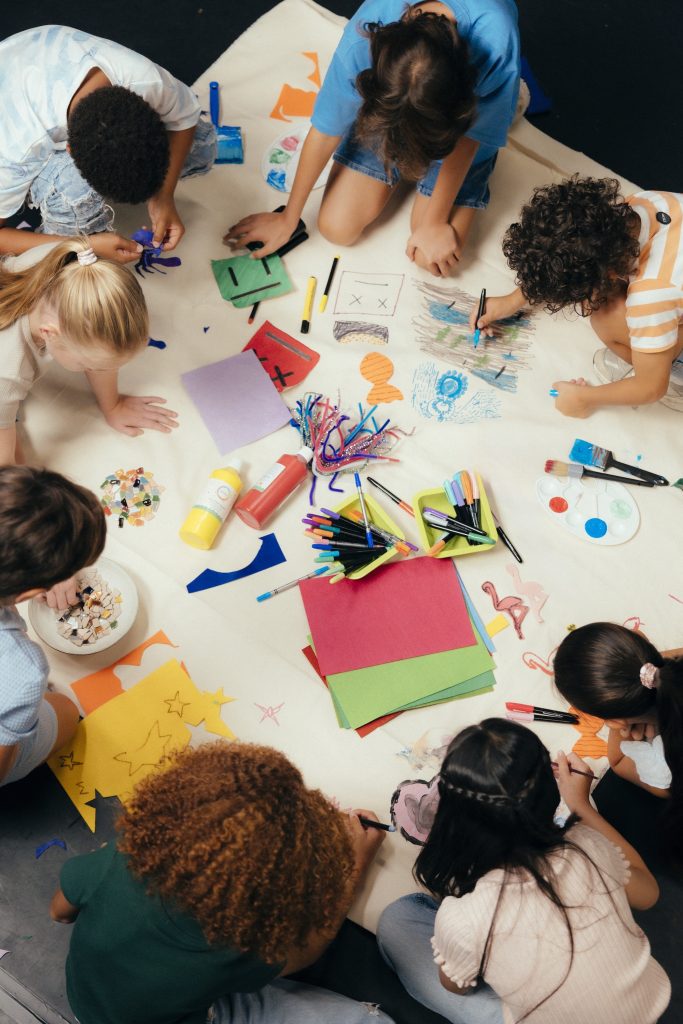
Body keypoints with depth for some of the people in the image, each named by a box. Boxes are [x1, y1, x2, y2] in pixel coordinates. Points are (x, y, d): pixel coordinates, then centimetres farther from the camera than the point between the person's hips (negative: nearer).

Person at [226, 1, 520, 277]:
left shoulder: (494, 39, -42)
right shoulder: (362, 39, -37)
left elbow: (466, 137, -24)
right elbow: (326, 130, -22)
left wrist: (435, 222, -16)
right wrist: (287, 219, -11)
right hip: (383, 110, 1)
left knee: (435, 257, -9)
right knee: (336, 228, -7)